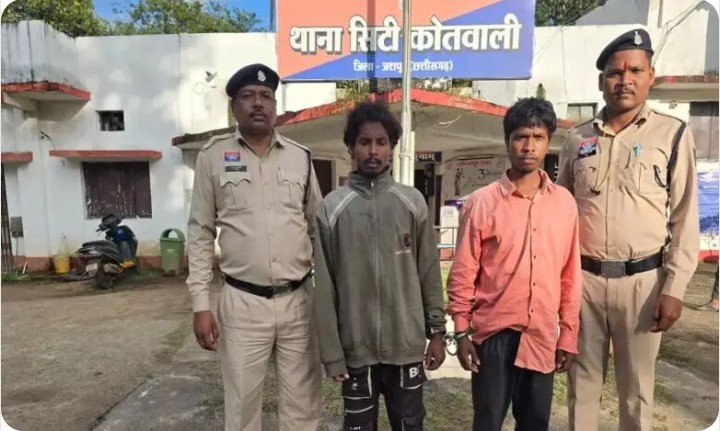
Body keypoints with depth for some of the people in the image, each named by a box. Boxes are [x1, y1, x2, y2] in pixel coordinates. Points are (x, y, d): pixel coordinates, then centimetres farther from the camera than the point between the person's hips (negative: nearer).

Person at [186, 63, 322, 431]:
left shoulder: (300, 157, 5)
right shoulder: (213, 156, 0)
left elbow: (317, 230, 9)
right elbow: (200, 233, 1)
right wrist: (200, 304, -3)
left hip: (298, 300, 2)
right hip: (241, 303, -1)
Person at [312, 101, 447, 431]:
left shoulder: (413, 203, -1)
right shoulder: (331, 208, -6)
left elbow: (430, 275, 3)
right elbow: (324, 288, -4)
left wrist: (436, 332, 2)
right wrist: (331, 352, -4)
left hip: (408, 346, 1)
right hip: (356, 349, 0)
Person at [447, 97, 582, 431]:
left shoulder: (565, 203, 3)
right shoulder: (481, 202, -7)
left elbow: (570, 275, 7)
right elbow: (463, 273, -4)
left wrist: (568, 335, 7)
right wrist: (462, 332, -5)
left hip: (543, 336, 3)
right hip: (494, 334, -3)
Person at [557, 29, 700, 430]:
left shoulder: (673, 134, 0)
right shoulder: (578, 138, 6)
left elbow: (686, 219, -2)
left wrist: (674, 288, -8)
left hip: (642, 280, -2)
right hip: (582, 278, 2)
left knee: (637, 386, 13)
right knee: (583, 379, 15)